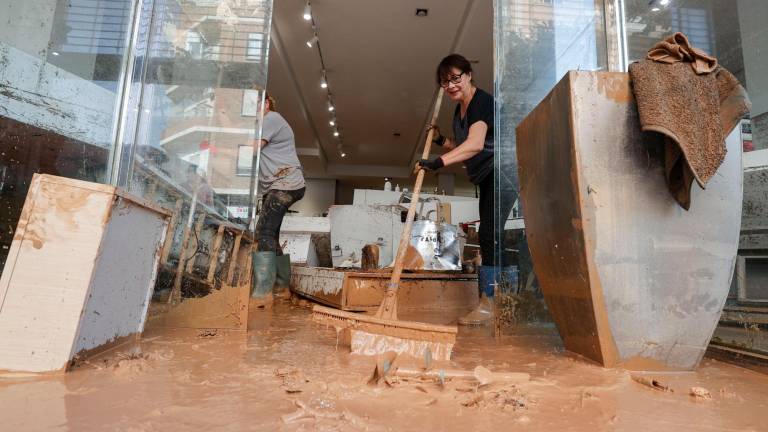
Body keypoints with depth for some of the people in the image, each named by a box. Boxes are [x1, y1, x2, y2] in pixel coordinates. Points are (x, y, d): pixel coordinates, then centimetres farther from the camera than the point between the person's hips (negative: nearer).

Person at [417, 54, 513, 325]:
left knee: (488, 233, -17)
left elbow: (475, 144, -35)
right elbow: (462, 149, 20)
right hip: (486, 178, 10)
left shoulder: (482, 102, -17)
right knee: (488, 236, 13)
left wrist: (439, 161, -44)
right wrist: (441, 140, 6)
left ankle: (488, 304, -13)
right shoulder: (459, 110, 12)